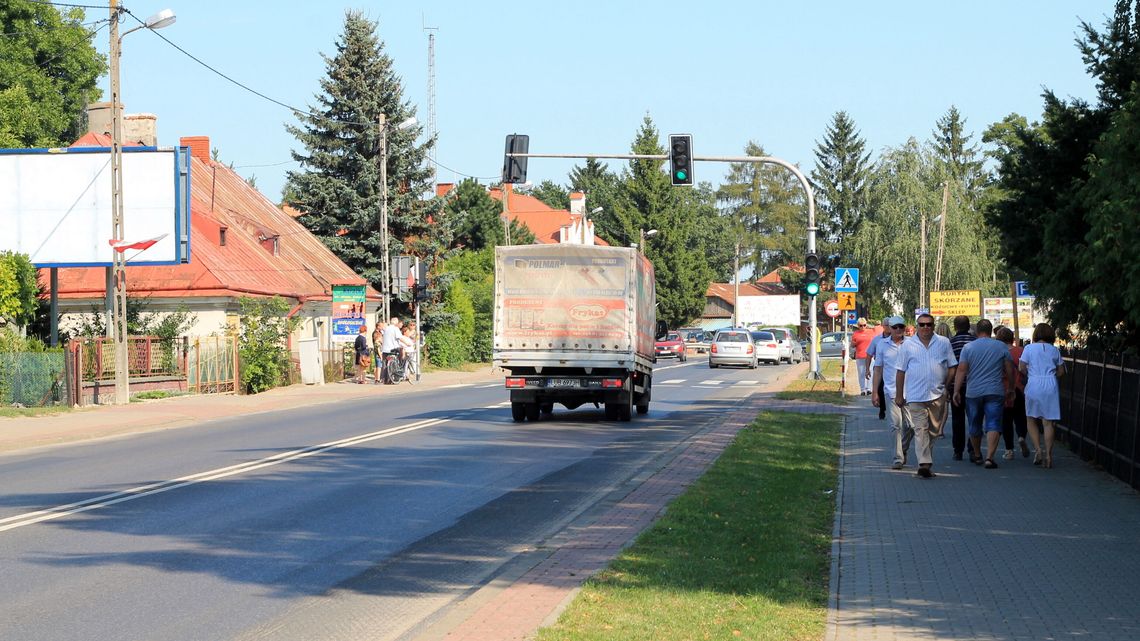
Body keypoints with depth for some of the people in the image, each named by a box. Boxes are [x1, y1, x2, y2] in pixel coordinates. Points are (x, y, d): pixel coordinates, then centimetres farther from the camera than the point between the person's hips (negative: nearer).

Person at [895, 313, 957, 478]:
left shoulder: (943, 343, 7)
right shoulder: (908, 344, 3)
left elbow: (952, 367, 12)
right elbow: (900, 371, 6)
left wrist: (946, 387, 3)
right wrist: (899, 395, 5)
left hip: (938, 395, 2)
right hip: (916, 395, -2)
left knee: (934, 430, 8)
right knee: (920, 429, -12)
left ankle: (926, 462, 21)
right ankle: (924, 464, -20)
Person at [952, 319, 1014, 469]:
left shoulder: (968, 347, 0)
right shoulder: (1001, 347, 3)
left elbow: (961, 371, -4)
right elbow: (1009, 370, 7)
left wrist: (956, 391, -1)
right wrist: (1010, 389, 18)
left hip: (973, 393, 1)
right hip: (995, 392, -1)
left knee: (975, 426, 15)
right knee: (993, 425, -4)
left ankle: (977, 455, 29)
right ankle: (990, 458, -16)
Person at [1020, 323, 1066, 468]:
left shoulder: (1029, 348, 1)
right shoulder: (1054, 350, 8)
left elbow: (1021, 367, -4)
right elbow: (1061, 372, 10)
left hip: (1034, 385, -2)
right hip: (1051, 386, 2)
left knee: (1031, 420, 11)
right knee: (1048, 422, 3)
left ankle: (1038, 449, -4)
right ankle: (1048, 456, 0)